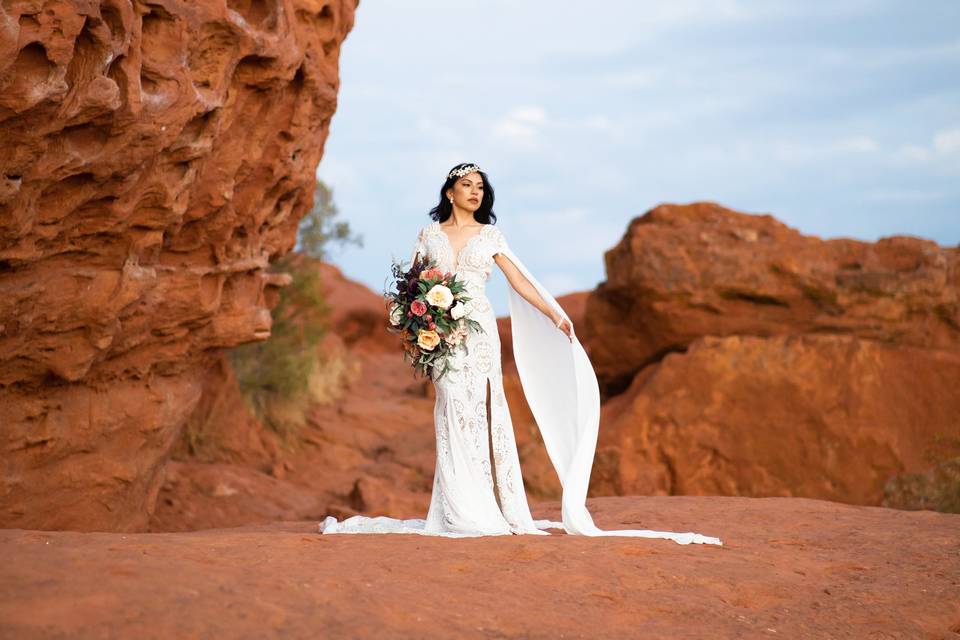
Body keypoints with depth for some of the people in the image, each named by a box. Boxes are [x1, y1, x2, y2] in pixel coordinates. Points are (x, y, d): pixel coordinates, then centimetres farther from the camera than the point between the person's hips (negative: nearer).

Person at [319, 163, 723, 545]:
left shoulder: (489, 235, 10)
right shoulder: (429, 235, 11)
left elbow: (519, 280, 6)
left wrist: (555, 316, -3)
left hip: (478, 330, 0)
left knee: (480, 408, -6)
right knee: (455, 409, -6)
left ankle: (485, 507, -3)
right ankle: (465, 510, -4)